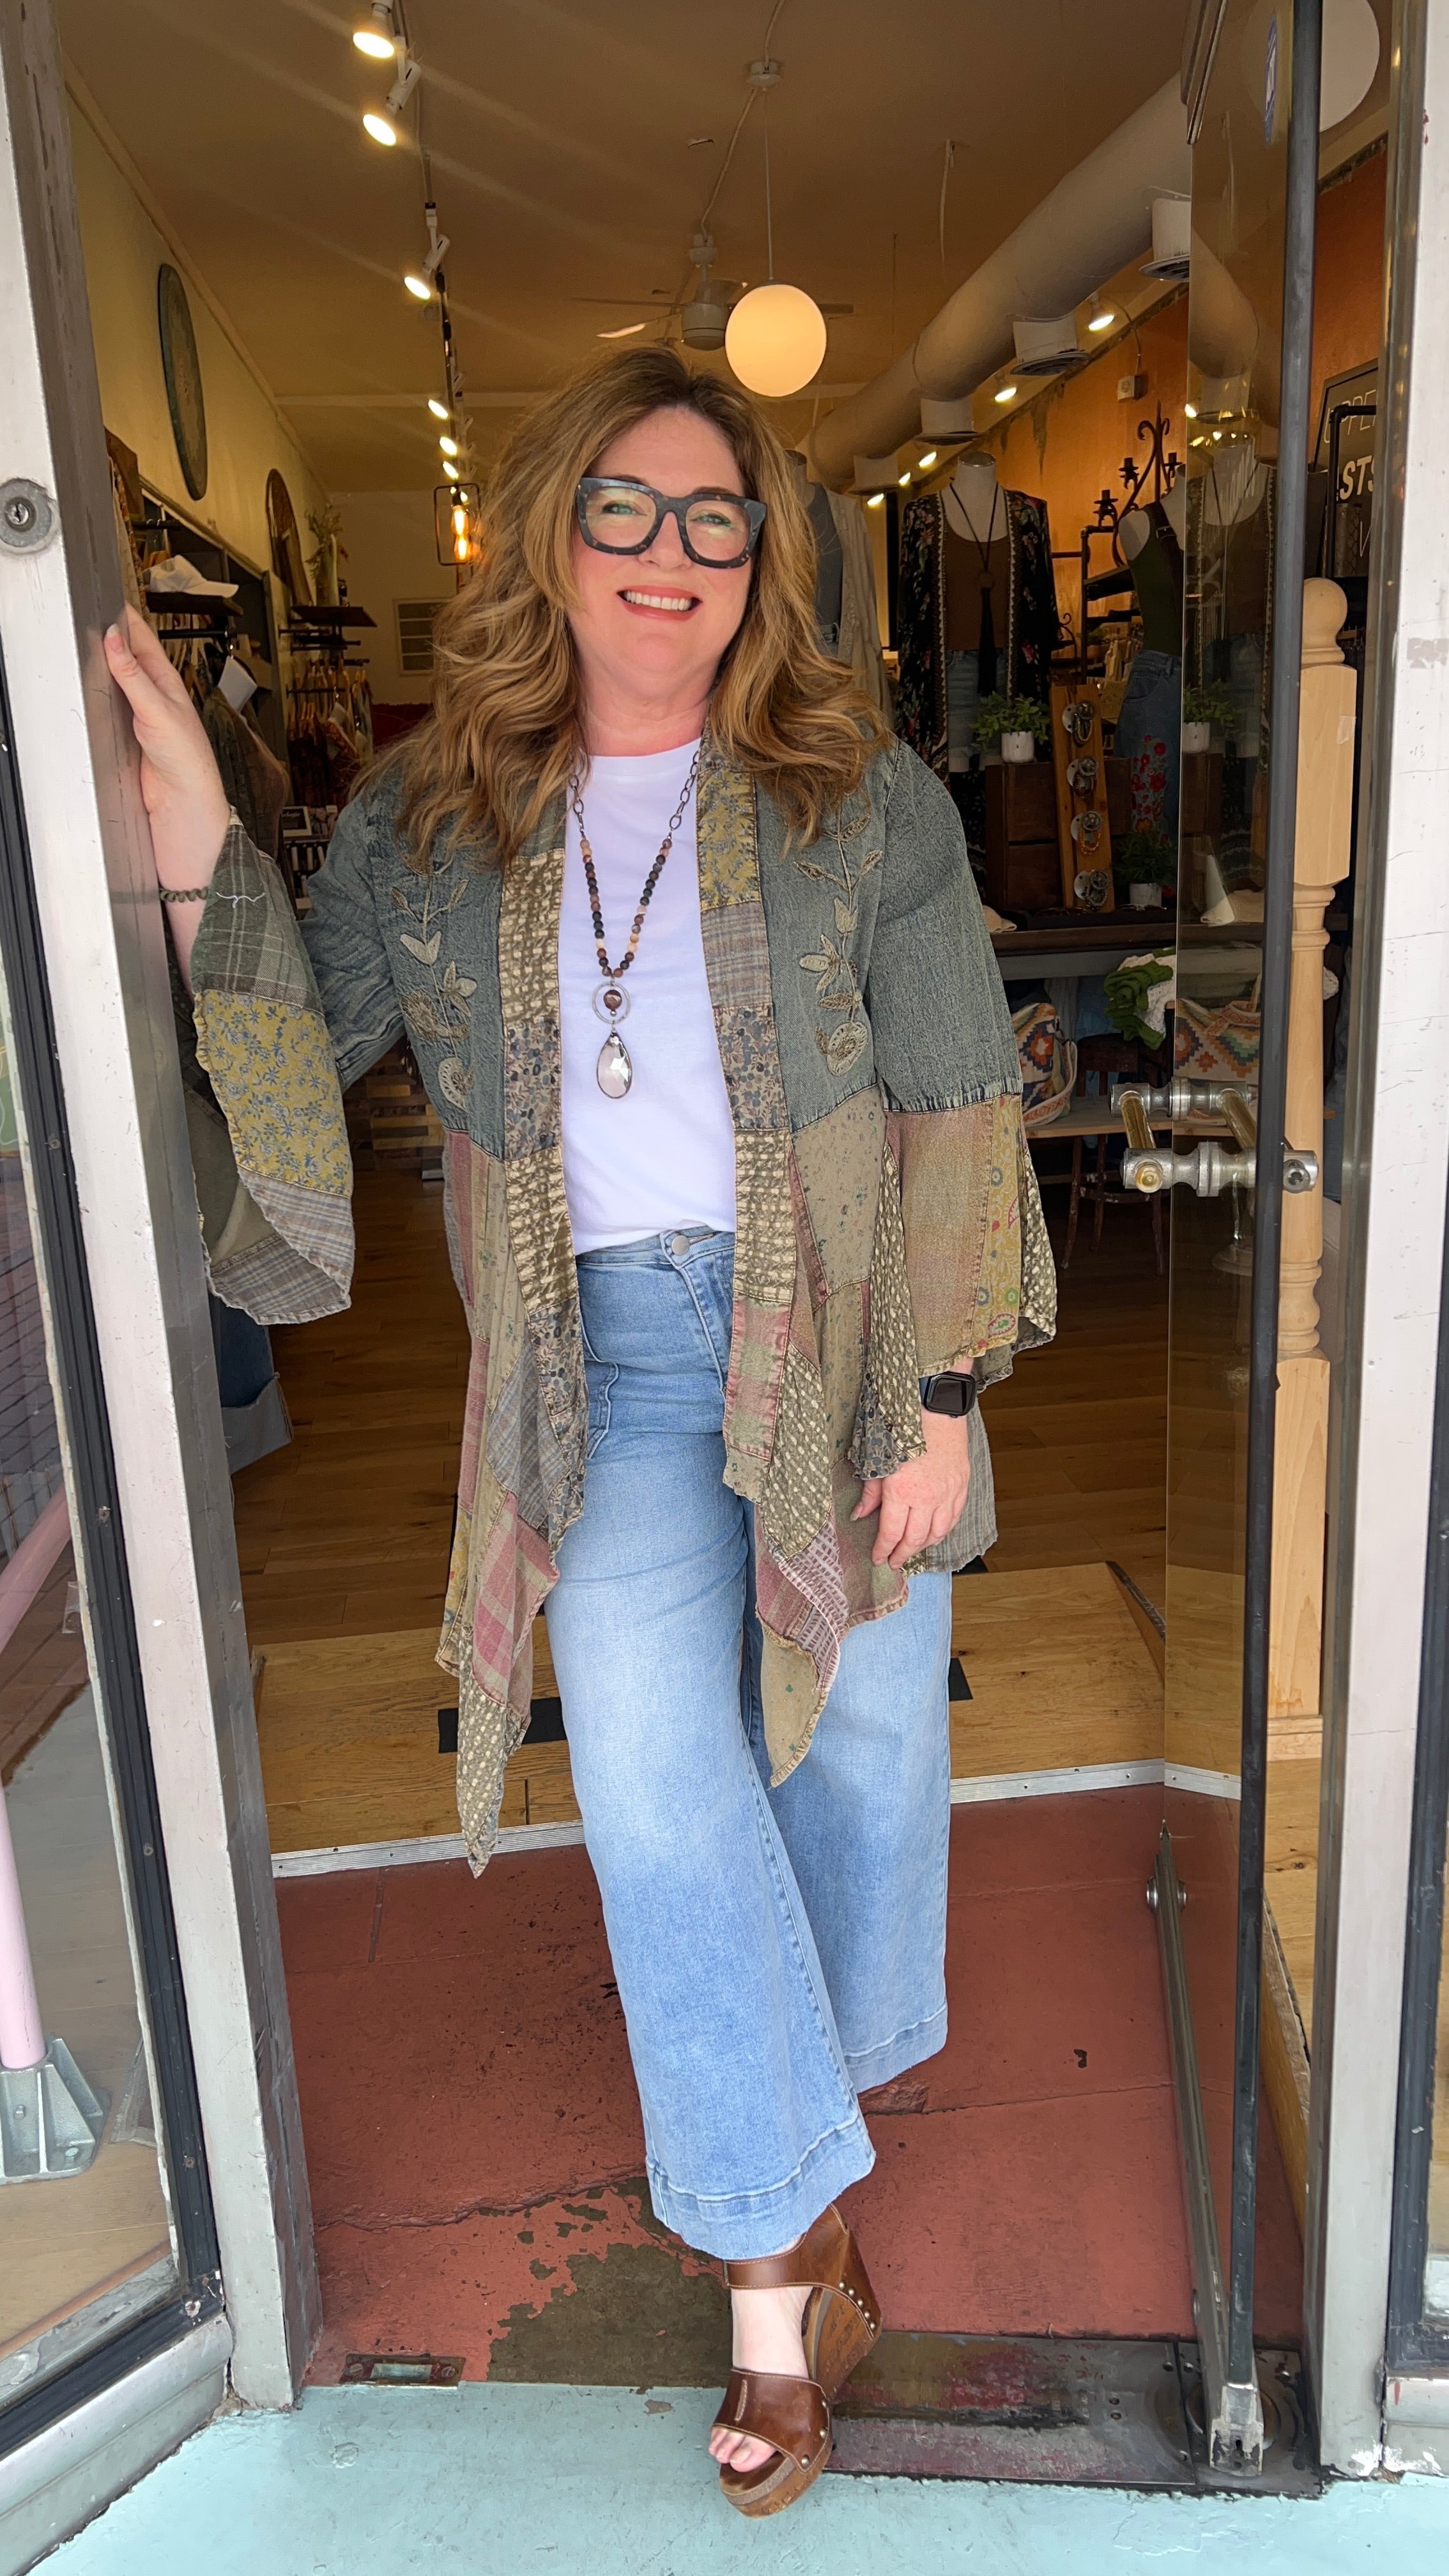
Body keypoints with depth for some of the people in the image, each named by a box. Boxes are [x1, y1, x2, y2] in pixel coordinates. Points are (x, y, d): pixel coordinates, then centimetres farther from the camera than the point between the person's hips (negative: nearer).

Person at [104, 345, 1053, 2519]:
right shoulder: (427, 822, 2)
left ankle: (834, 2067, 43)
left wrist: (943, 1403, -8)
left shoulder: (866, 799, -4)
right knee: (649, 1764, -14)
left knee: (861, 1732, 11)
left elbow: (961, 1116, -4)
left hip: (838, 1333, 0)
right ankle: (792, 2265, 4)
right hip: (607, 1348, 1)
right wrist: (200, 859, -15)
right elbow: (295, 1051, 1)